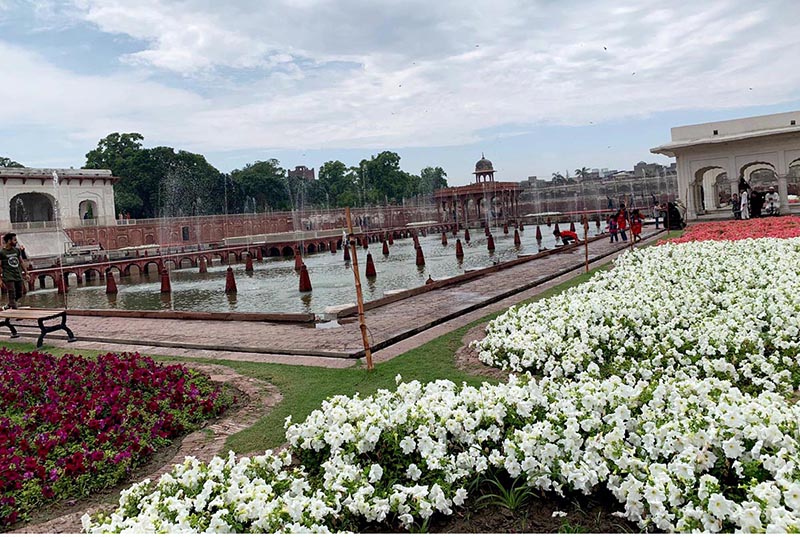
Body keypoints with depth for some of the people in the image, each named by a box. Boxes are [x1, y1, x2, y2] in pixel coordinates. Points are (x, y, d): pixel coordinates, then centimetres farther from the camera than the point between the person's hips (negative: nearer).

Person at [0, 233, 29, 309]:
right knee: (12, 295, -10)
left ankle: (10, 304, 36)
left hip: (18, 276, 6)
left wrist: (26, 273, 15)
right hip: (8, 277, -6)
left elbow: (21, 262, 17)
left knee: (19, 294, 13)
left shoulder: (17, 250, 9)